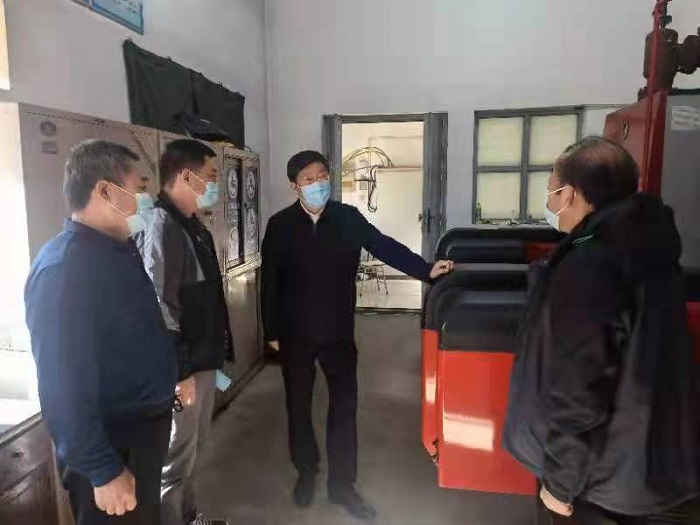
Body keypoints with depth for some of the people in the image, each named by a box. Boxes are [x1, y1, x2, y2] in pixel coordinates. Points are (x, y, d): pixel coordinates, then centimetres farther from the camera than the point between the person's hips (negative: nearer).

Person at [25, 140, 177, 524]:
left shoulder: (120, 251, 6)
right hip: (111, 444, -8)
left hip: (144, 426, 8)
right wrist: (104, 471, -22)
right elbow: (65, 386, -26)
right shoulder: (65, 265, -23)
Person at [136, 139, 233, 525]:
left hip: (201, 360, 10)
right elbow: (159, 306, -24)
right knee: (176, 456, 7)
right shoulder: (162, 227, -21)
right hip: (183, 368, -10)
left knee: (191, 448, 23)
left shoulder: (192, 225, 10)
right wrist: (179, 372, -19)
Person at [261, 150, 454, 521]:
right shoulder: (280, 225, -6)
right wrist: (272, 331, -2)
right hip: (295, 333, 0)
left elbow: (385, 246, -6)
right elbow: (269, 282, -3)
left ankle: (341, 483, 25)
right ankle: (306, 473, 38)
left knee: (344, 405, 7)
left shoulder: (348, 218, -4)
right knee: (299, 405, 15)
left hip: (338, 330, 1)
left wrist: (426, 270, -17)